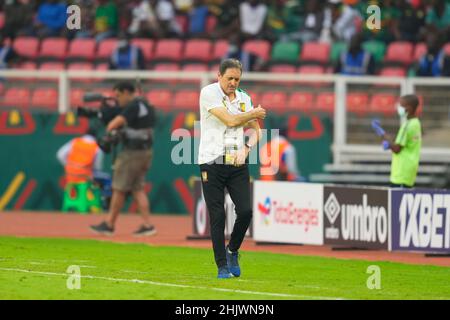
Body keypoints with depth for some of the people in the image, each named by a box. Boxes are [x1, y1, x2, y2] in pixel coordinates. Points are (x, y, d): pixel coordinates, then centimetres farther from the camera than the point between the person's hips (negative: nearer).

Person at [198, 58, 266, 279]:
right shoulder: (209, 93, -5)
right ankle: (222, 266, 4)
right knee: (217, 216, -4)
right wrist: (254, 114, 4)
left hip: (237, 163, 4)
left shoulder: (244, 98, 12)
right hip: (212, 162, -4)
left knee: (245, 211, -9)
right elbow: (230, 120, -13)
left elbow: (255, 130, 13)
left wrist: (246, 149, -7)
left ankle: (232, 251, 17)